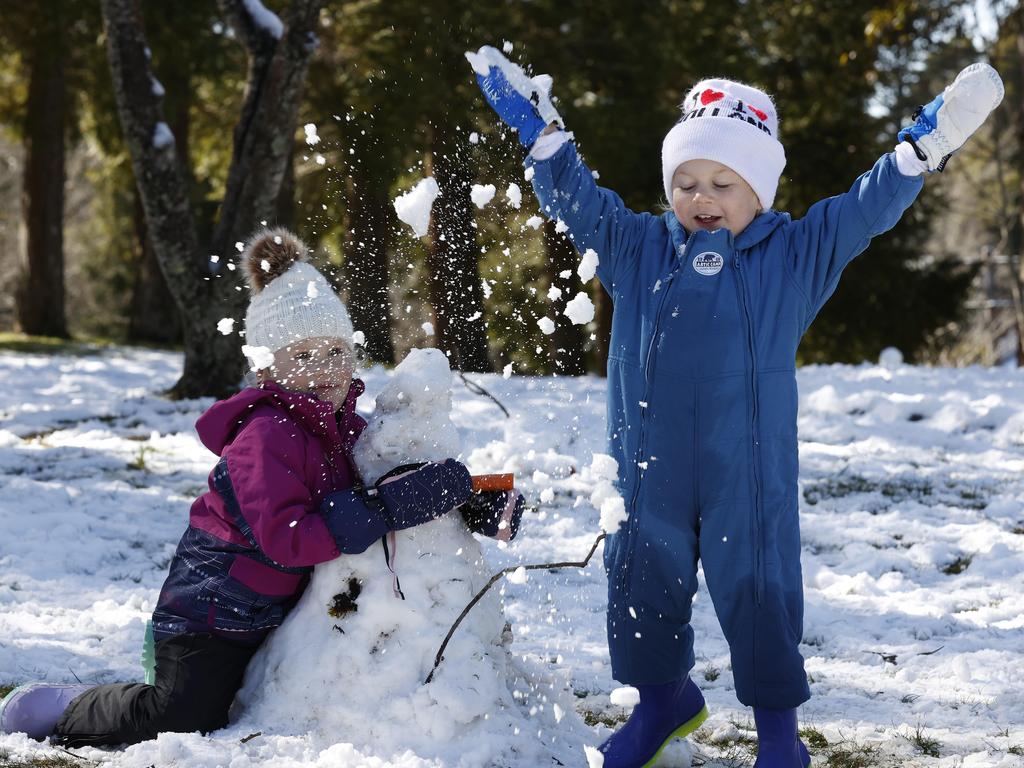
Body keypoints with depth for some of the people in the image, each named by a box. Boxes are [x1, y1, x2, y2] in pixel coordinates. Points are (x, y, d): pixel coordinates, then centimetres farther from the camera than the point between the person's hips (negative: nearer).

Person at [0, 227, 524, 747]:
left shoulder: (348, 428, 3)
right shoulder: (266, 435, -24)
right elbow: (287, 539, -34)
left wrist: (478, 506, -9)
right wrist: (387, 506, -39)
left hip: (280, 615, 9)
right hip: (215, 605, -8)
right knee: (185, 717, -17)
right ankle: (57, 710, 6)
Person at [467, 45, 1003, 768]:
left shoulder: (795, 253, 2)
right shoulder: (639, 248, 7)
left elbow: (870, 206, 0)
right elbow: (576, 199, 10)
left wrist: (931, 139, -10)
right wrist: (540, 129, 1)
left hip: (750, 469, -3)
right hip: (650, 463, 3)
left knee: (757, 588, 3)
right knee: (643, 584, 14)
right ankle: (662, 697, 39)